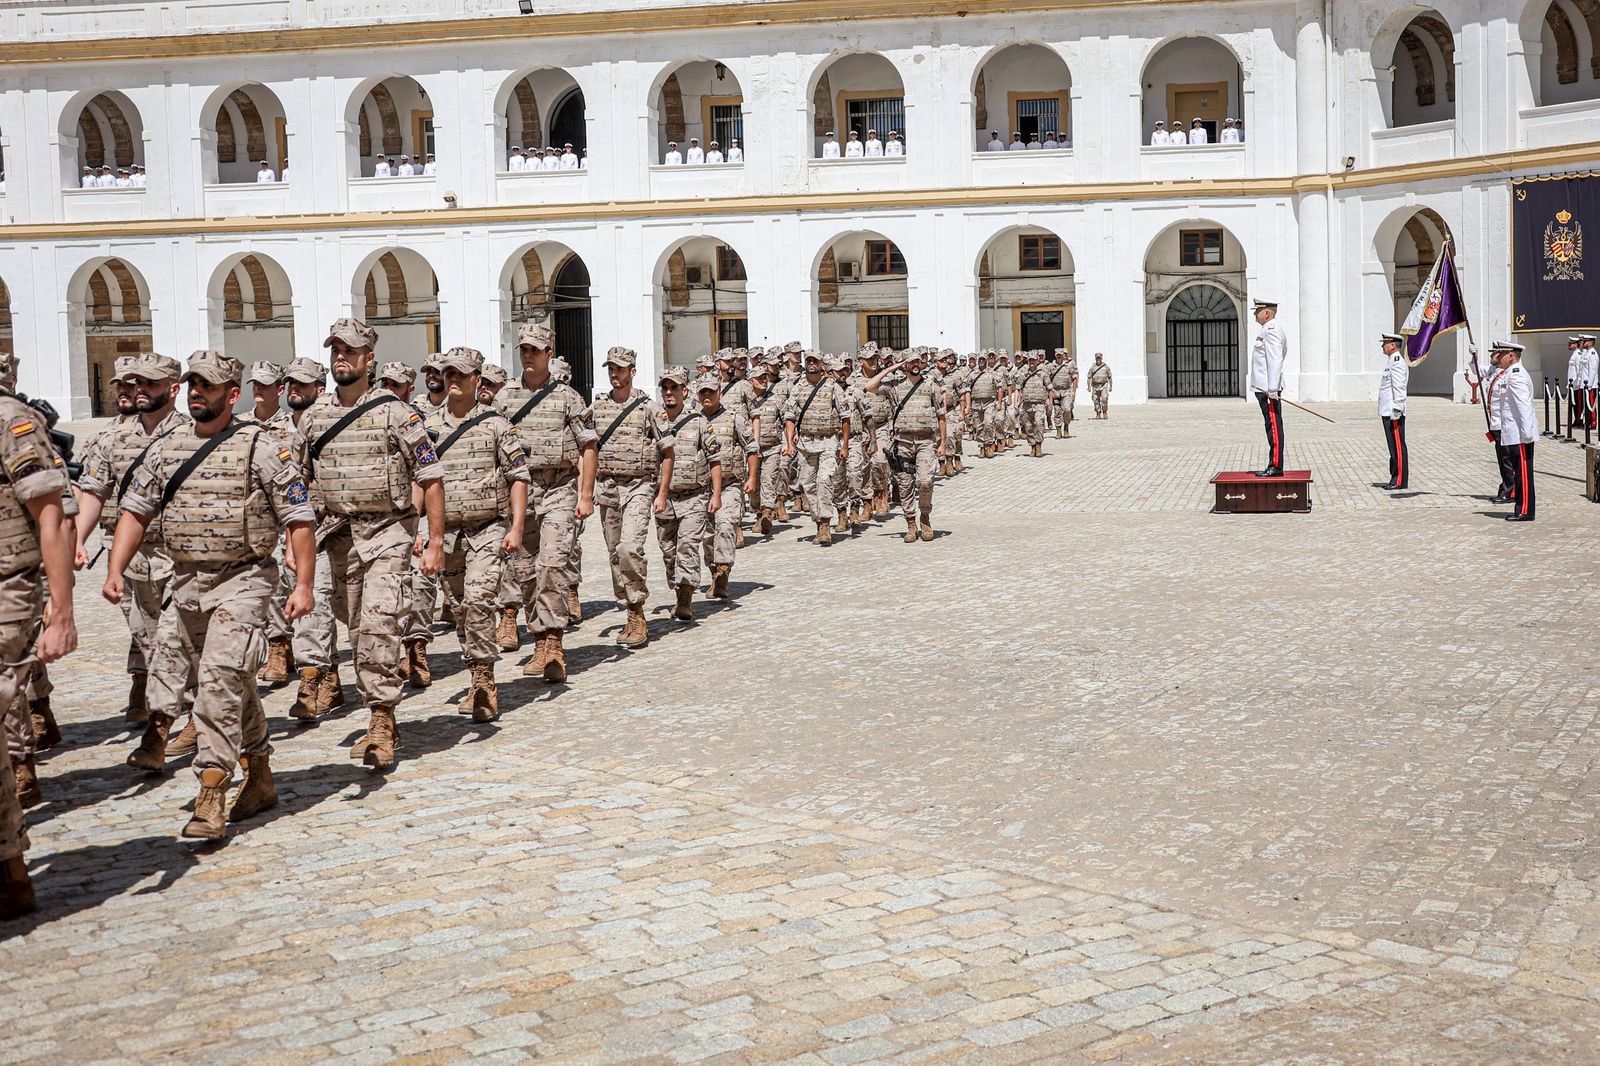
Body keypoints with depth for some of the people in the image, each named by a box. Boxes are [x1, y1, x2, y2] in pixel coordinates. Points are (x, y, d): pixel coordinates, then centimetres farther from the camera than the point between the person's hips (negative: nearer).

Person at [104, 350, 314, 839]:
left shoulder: (261, 447, -6)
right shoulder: (167, 448, 10)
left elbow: (299, 517, -7)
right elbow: (135, 510, 14)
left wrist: (304, 583, -12)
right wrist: (115, 570, 4)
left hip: (241, 582, -6)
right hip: (185, 583, 6)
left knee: (220, 679, -16)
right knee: (234, 686, 14)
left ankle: (212, 797, -13)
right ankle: (260, 780, 29)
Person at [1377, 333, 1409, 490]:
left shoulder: (1397, 363, -14)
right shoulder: (1391, 362, 18)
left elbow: (1399, 388, -19)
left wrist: (1396, 411, -22)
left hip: (1394, 413, -11)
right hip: (1388, 412, 11)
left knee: (1397, 446, -7)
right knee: (1393, 446, 12)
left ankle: (1400, 481, -5)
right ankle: (1395, 478, 16)